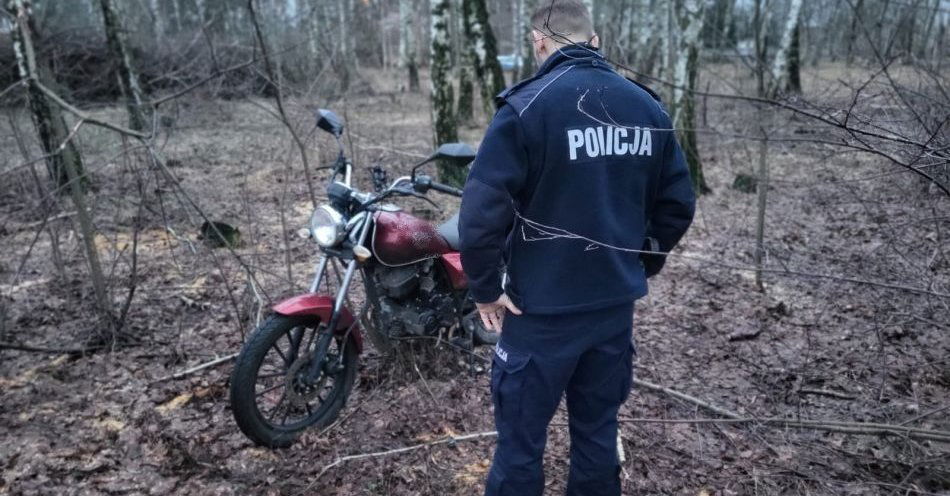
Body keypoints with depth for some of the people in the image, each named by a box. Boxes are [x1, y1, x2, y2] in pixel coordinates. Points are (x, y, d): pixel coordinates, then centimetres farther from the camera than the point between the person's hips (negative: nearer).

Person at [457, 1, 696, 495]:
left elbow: (483, 209, -20)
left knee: (521, 439, 9)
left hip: (542, 307, -5)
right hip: (617, 303, 6)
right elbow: (678, 203, 9)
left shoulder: (527, 106, -13)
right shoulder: (648, 107, 4)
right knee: (598, 431, 20)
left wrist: (485, 287, -8)